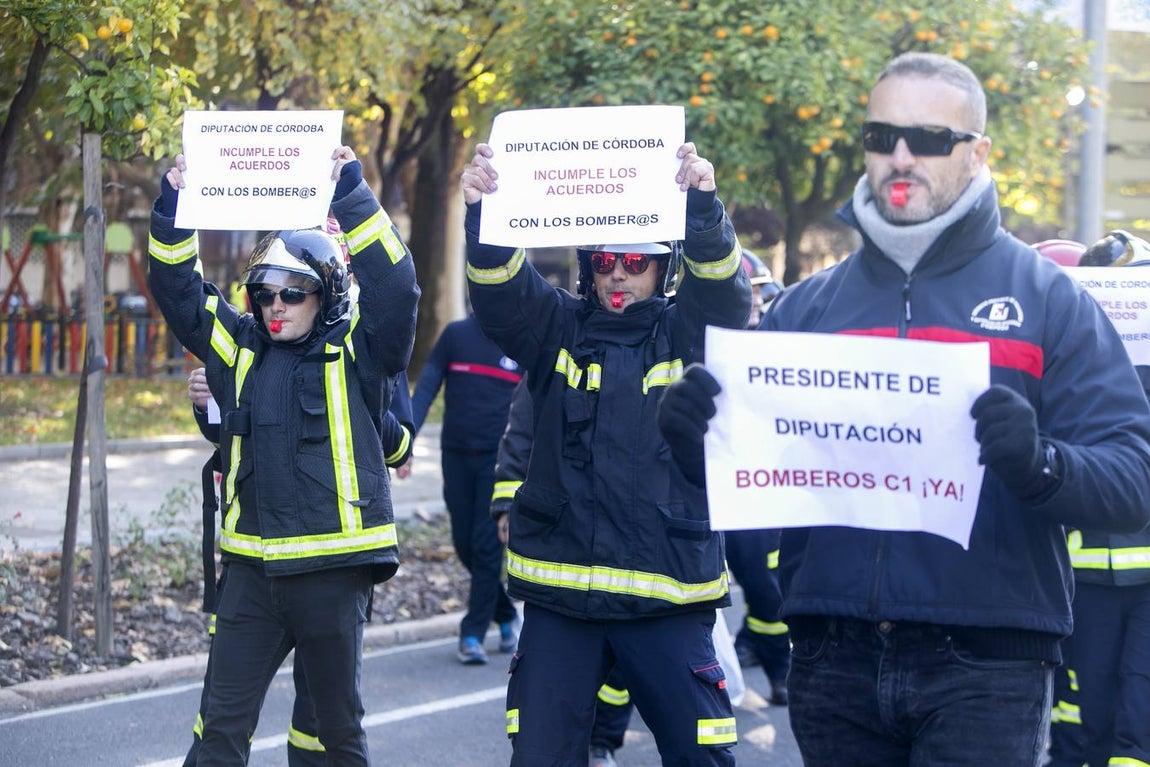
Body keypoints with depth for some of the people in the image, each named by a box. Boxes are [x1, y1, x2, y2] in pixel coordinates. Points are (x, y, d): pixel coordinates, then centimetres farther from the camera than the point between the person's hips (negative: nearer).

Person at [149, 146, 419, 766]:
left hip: (331, 569, -4)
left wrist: (351, 195, -25)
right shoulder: (242, 349, 9)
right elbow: (177, 289, 10)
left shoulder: (356, 355, -3)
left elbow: (393, 284, -18)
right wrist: (172, 208, -5)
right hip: (252, 568, 4)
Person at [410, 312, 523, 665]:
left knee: (487, 547, -8)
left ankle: (473, 635, -2)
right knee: (465, 546, 6)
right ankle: (505, 614, 25)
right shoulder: (456, 334, 4)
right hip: (457, 457, 2)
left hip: (499, 460, -2)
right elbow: (426, 388, 0)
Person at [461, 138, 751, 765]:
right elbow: (499, 290, -8)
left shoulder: (684, 334, 5)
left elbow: (723, 290, -14)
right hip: (560, 594, 2)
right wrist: (482, 209, -29)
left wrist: (703, 207, -34)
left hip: (668, 594, -1)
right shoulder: (558, 330, 9)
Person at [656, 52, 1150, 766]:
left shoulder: (1047, 298, 1)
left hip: (984, 663, -3)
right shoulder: (806, 306, 12)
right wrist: (694, 435, -8)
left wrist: (1040, 464, -27)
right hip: (833, 659, 4)